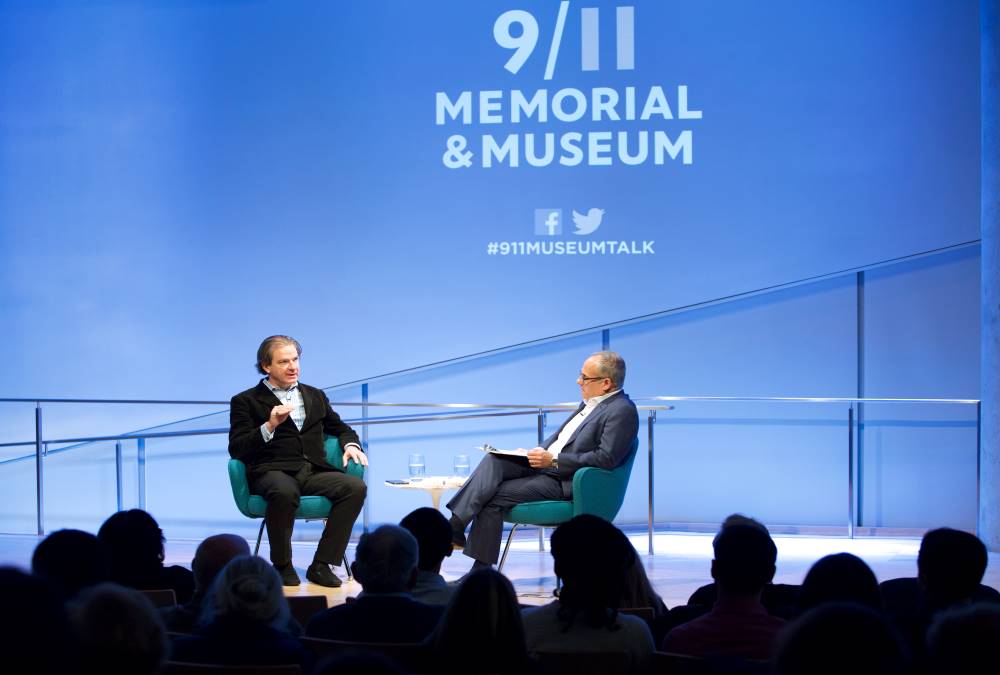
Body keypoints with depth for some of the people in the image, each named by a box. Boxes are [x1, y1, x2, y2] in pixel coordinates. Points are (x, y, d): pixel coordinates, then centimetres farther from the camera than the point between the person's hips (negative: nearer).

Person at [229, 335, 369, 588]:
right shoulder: (246, 401, 10)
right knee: (285, 492, -40)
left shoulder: (315, 396, 25)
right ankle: (282, 566, -20)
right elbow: (236, 450, 0)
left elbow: (340, 428, 32)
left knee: (355, 486, -25)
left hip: (314, 472, 5)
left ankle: (322, 565, -21)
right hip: (273, 472, -4)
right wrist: (270, 426, -14)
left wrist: (350, 445, 8)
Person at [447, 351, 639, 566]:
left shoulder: (622, 411, -13)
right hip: (545, 464, 9)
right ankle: (455, 526, -24)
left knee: (493, 497, -17)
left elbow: (606, 458, -22)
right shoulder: (591, 403, 16)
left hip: (566, 483, -9)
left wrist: (553, 459, -21)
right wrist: (534, 453, 4)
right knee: (494, 460, -15)